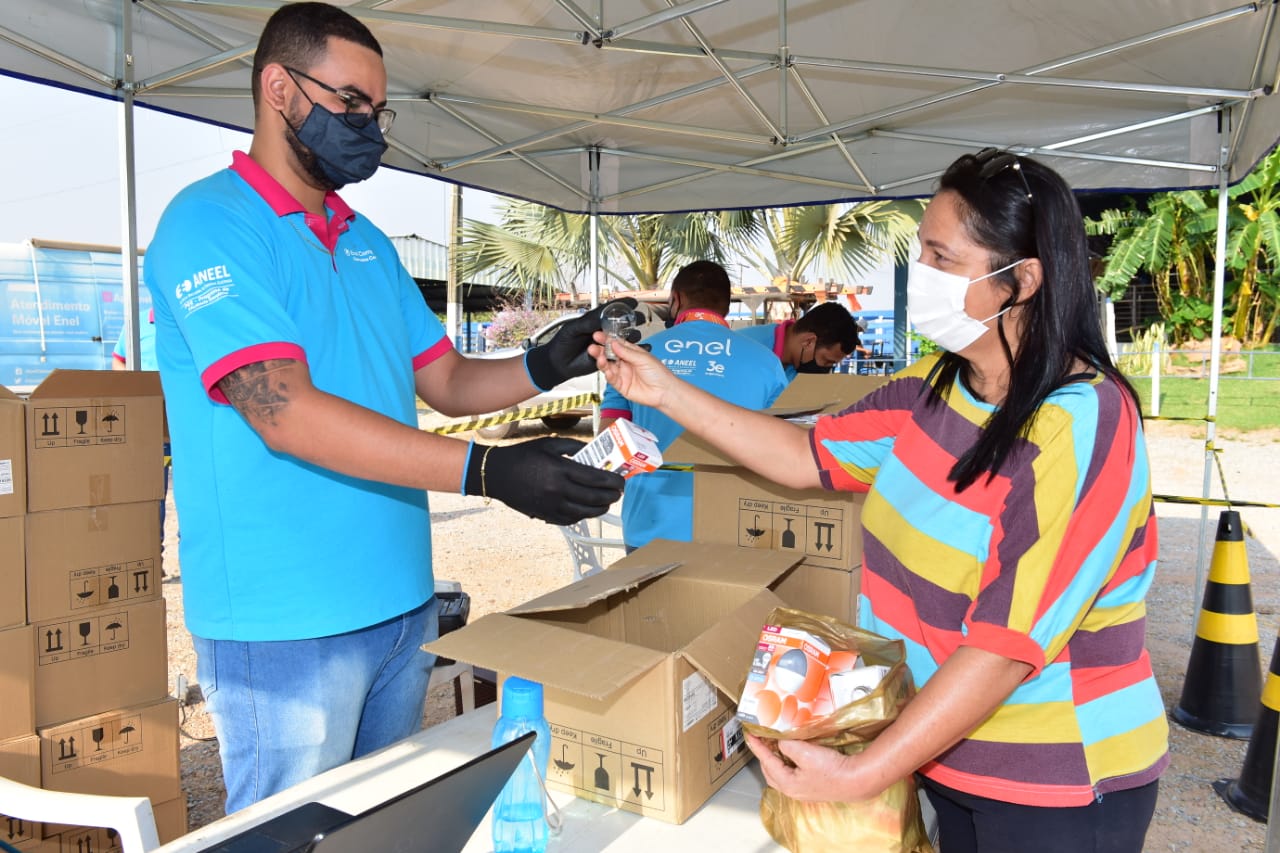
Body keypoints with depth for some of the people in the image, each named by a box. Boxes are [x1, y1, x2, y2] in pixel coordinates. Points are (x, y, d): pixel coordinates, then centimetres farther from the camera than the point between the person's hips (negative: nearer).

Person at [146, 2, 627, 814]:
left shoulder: (369, 242, 12)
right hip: (285, 625, -7)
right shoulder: (207, 223, -11)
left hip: (403, 604, 7)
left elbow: (447, 381, 11)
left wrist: (542, 368, -10)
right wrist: (485, 470, -30)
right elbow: (286, 414, -23)